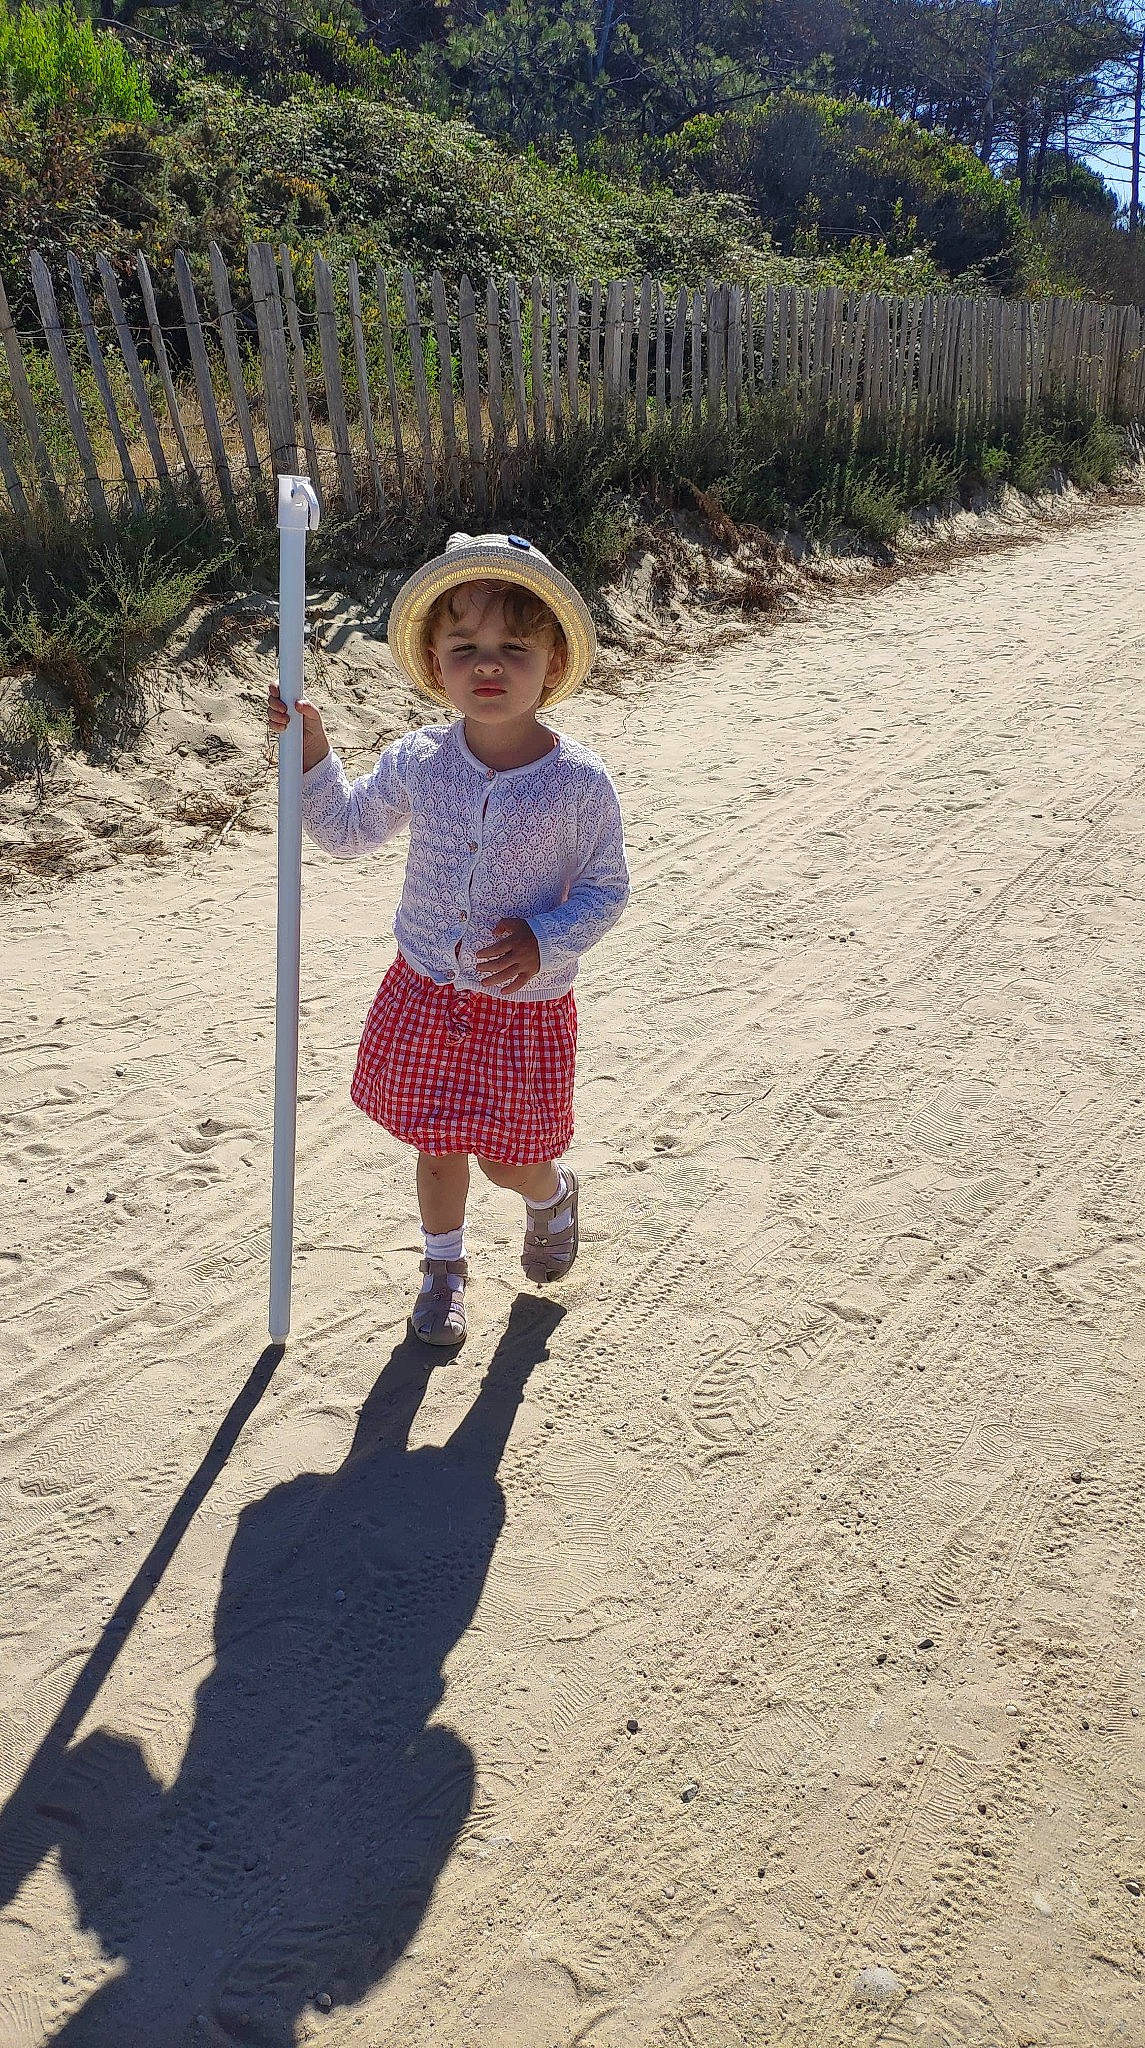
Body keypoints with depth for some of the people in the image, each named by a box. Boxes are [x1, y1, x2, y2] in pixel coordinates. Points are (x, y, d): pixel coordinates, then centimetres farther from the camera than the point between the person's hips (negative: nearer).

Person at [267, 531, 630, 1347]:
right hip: (427, 994, 3)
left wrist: (544, 942, -21)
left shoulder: (580, 783, -16)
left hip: (527, 1004, -2)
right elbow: (347, 831, 9)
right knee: (437, 1147, 16)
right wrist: (312, 752, -5)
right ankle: (444, 1264, 42)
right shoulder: (417, 763, -8)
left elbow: (607, 888, -5)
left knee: (509, 1158, 7)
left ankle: (554, 1193, 45)